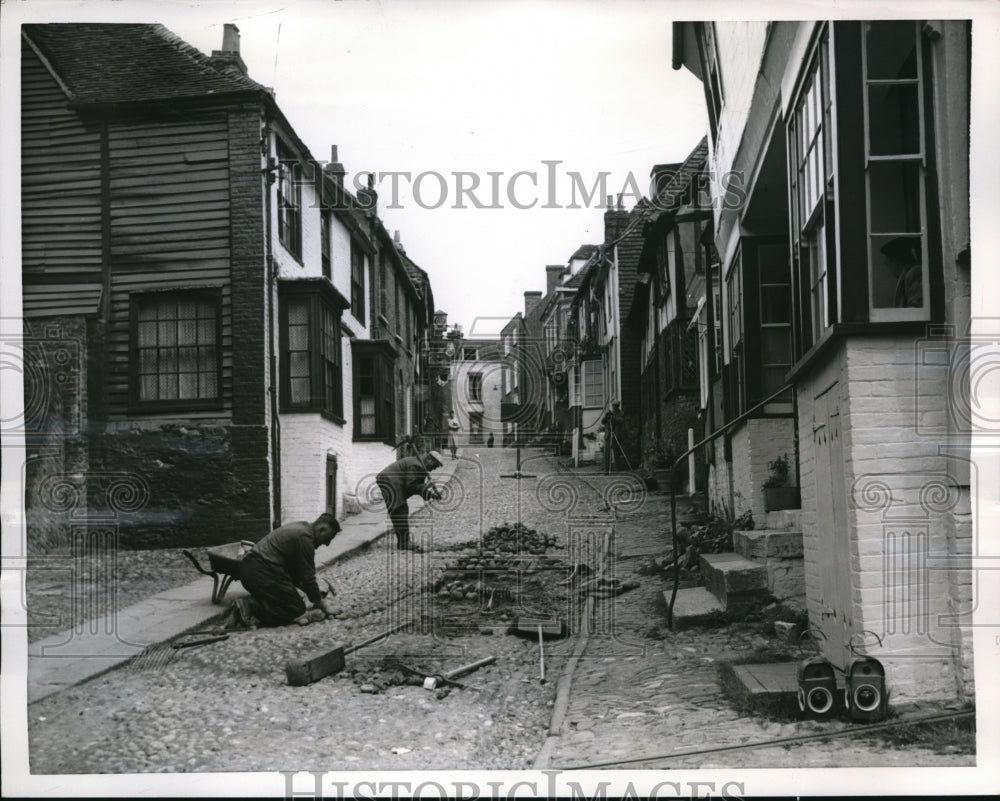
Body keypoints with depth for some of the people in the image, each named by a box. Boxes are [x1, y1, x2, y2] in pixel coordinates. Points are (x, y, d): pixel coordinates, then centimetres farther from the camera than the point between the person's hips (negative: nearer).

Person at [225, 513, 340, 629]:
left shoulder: (298, 528, 21)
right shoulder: (305, 537, -11)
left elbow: (294, 571, 27)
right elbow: (307, 576, -9)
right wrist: (319, 601, 5)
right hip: (262, 573, -10)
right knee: (297, 609, -5)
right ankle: (250, 607, -16)